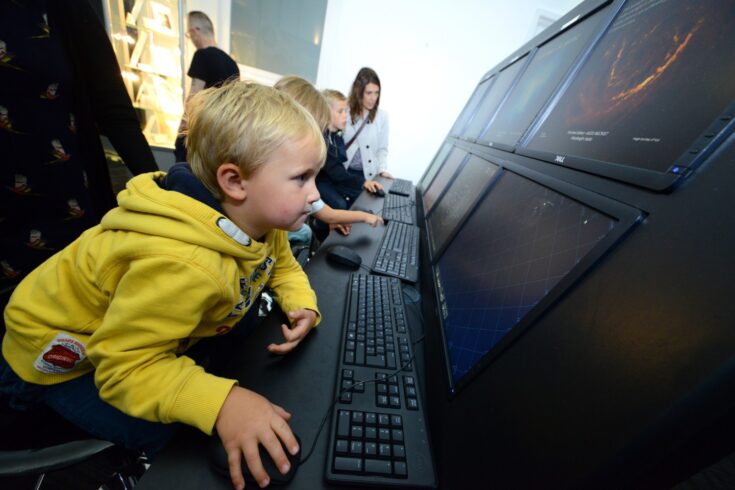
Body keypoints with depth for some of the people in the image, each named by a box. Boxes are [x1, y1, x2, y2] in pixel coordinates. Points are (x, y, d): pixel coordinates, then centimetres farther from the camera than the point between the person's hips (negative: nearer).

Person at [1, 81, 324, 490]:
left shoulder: (261, 219, -19)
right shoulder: (180, 263, -44)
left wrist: (303, 304, -21)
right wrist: (218, 402, -46)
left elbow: (282, 266, -3)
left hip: (154, 330, 7)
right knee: (164, 434, -15)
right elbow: (126, 367, -34)